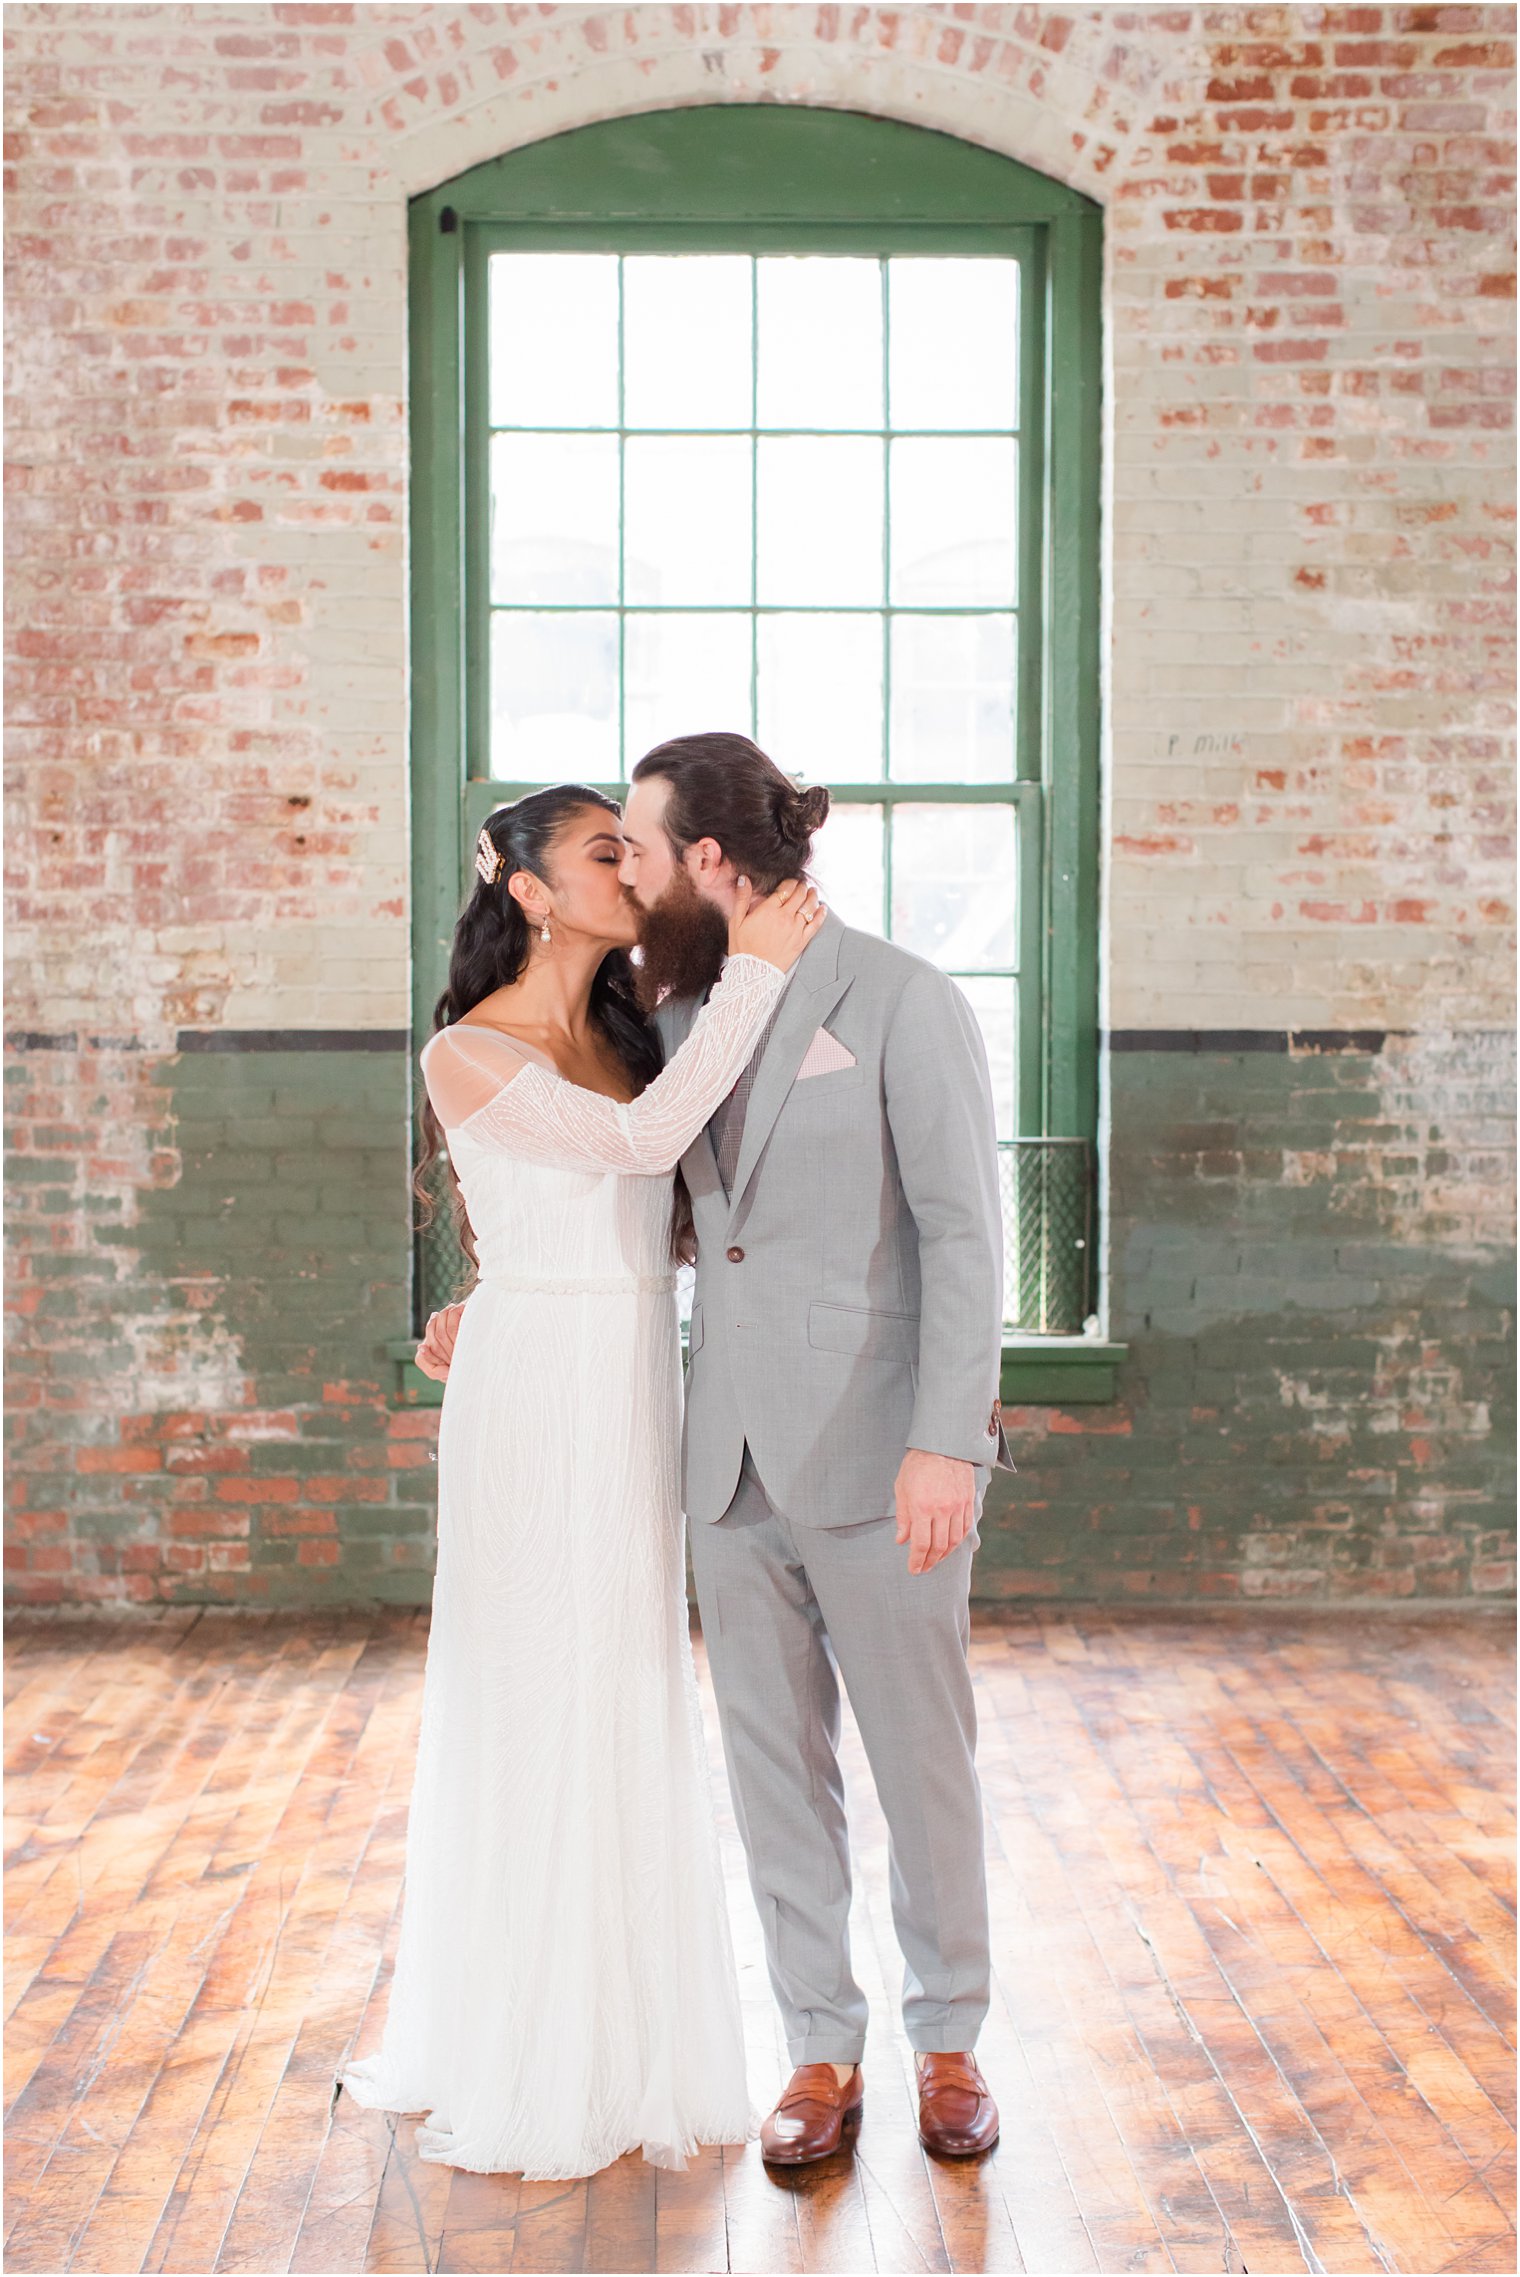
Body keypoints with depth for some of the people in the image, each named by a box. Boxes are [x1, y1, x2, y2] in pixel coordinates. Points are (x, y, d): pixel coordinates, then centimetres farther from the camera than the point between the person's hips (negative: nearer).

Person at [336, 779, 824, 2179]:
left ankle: (627, 2046, 27)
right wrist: (752, 974, -20)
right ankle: (528, 2073, 17)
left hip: (641, 1402, 7)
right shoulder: (469, 1054, -10)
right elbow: (640, 1143, -22)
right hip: (538, 1398, -6)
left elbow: (681, 1209, 10)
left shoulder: (629, 1036, 11)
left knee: (631, 1707, 12)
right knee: (535, 1712, 2)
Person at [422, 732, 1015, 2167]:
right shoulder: (685, 1015, 9)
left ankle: (949, 2043, 27)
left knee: (920, 1758, 8)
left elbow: (965, 1233, -13)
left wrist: (946, 1443, -19)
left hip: (875, 1458, -5)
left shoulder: (900, 1000, -10)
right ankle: (822, 2053, 25)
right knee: (774, 1766, 10)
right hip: (734, 1458, 5)